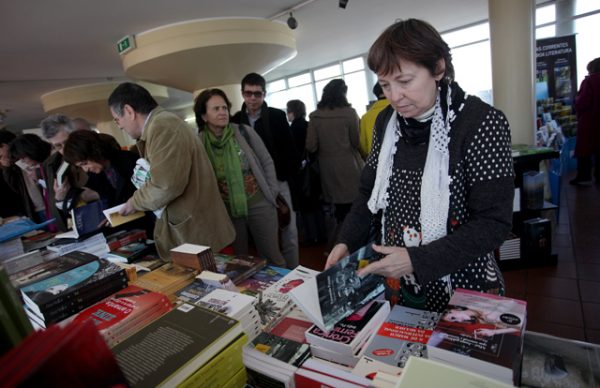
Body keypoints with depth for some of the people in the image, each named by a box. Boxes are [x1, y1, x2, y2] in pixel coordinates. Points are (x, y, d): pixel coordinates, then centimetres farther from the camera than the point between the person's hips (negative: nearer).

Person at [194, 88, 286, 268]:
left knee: (272, 256, 10)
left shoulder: (244, 131, -7)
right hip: (227, 211, 1)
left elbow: (267, 162, 1)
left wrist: (271, 193, -2)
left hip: (259, 204, -1)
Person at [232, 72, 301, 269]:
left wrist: (285, 174, -10)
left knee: (288, 232, 5)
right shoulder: (235, 120, 3)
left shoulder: (277, 116, 0)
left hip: (277, 181, -1)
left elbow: (289, 150, -2)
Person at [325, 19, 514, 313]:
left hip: (463, 289, -4)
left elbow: (494, 222, -17)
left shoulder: (483, 123, -16)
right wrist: (346, 241, -7)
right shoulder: (387, 121, -1)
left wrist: (416, 261, -25)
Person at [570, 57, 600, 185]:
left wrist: (577, 97, 3)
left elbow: (581, 103, -16)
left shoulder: (589, 81, -11)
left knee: (584, 149, 0)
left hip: (588, 122, -6)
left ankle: (584, 177, 1)